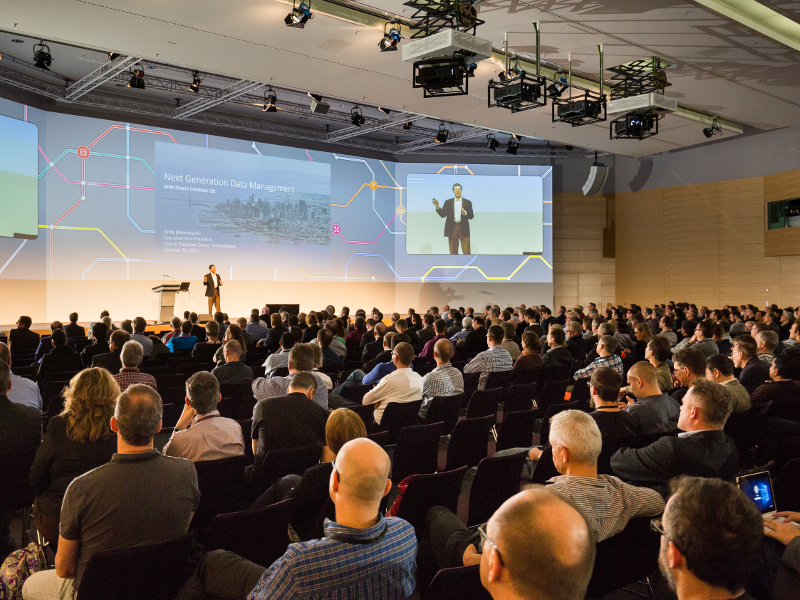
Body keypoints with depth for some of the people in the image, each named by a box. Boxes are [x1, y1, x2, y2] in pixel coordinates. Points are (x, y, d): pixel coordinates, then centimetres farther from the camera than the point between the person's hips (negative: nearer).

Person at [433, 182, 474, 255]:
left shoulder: (467, 202, 9)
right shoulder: (448, 202, 10)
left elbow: (471, 216, 4)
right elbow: (442, 215, 4)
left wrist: (465, 213, -16)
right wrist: (438, 207, -12)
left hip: (464, 229, -1)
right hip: (452, 229, 1)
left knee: (466, 251, -5)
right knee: (453, 252, 3)